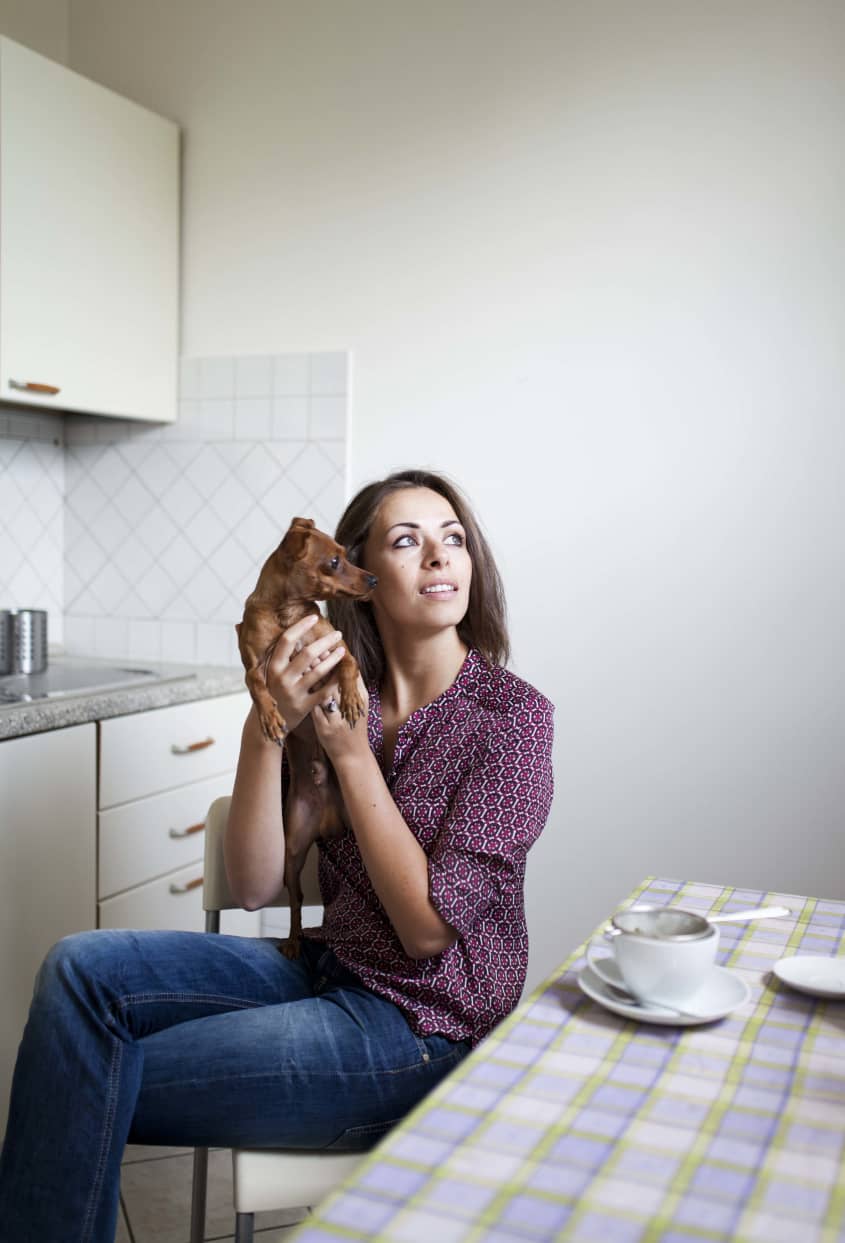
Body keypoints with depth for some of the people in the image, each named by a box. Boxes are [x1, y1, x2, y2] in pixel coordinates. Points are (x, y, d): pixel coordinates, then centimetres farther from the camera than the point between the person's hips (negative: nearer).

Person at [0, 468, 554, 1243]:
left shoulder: (511, 715, -13)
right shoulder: (338, 692, 1)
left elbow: (428, 926, -17)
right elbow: (256, 886, -6)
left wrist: (352, 752, -18)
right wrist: (266, 729, -20)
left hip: (425, 1025, -6)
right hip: (328, 969, 6)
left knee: (99, 1086, -12)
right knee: (83, 968, -12)